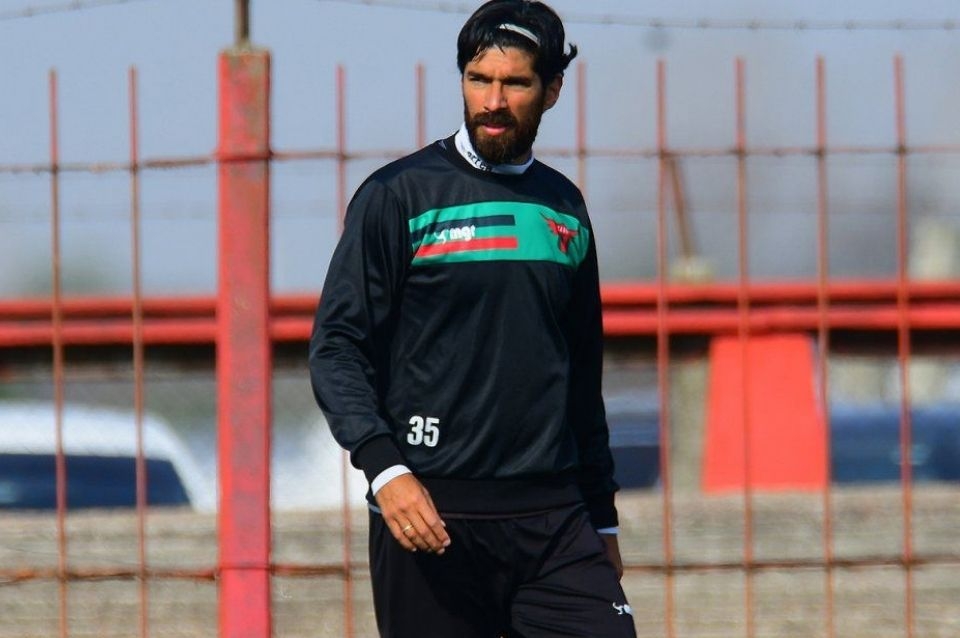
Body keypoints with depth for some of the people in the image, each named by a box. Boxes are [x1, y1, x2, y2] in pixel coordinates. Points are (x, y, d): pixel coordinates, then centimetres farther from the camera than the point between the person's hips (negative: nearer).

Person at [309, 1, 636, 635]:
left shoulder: (565, 208, 15)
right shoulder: (398, 196, 0)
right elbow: (336, 347, -5)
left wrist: (603, 517, 21)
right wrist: (384, 468, -19)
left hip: (553, 518, 4)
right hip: (431, 512, -4)